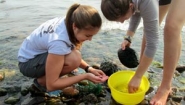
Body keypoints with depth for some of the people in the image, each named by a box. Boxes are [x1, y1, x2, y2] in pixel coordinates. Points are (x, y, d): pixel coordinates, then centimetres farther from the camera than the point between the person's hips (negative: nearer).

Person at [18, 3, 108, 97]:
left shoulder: (69, 22, -14)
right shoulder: (59, 41, -37)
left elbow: (73, 54, 2)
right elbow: (51, 85, -30)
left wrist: (88, 68, -13)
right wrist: (85, 76, -28)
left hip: (36, 52, 8)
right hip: (27, 63, -8)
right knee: (74, 59, -29)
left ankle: (46, 74, 6)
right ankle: (41, 81, -5)